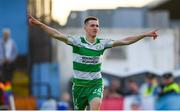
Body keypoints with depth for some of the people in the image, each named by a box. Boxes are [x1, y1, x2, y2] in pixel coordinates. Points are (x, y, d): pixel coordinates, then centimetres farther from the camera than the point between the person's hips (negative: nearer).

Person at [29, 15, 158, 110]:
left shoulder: (102, 43, 0)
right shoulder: (77, 42, -8)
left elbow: (125, 41, -2)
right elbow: (58, 35, -18)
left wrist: (145, 34, -8)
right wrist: (39, 24, -30)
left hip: (96, 84, 0)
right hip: (80, 84, 0)